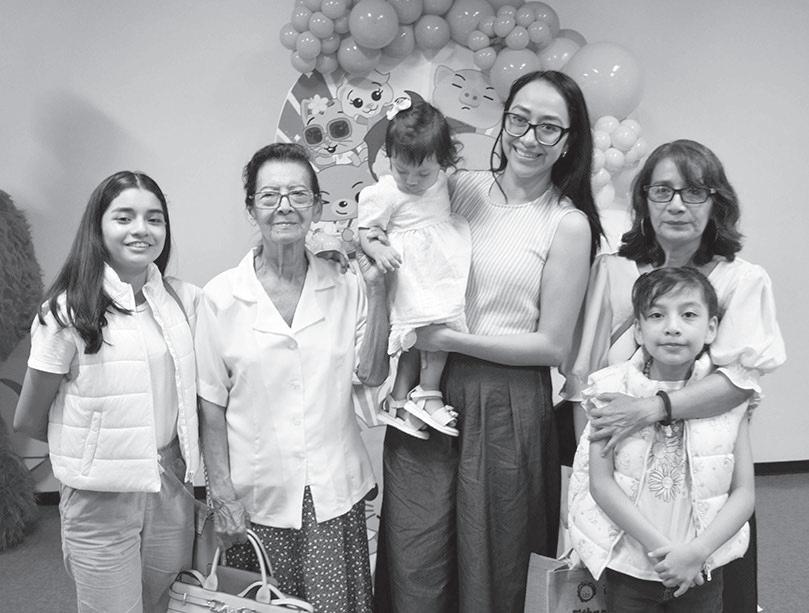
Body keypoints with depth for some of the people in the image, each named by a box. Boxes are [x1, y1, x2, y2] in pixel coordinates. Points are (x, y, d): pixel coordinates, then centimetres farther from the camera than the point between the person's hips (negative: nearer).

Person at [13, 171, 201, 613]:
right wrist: (93, 445, 7)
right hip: (100, 498, -4)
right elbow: (28, 420, -3)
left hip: (171, 487, 5)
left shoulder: (184, 300, 2)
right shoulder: (68, 312, -12)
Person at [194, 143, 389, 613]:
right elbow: (211, 406, -2)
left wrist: (376, 289, -9)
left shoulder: (345, 286, 0)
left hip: (334, 492, 1)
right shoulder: (222, 296, -6)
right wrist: (222, 494, -5)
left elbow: (373, 374, -2)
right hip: (258, 497, -1)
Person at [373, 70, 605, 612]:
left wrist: (453, 340, -13)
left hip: (506, 408, -2)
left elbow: (553, 345, -6)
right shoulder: (460, 188, 5)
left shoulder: (568, 224, -4)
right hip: (424, 394, 3)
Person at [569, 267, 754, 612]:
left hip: (700, 570, 1)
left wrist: (697, 552, -16)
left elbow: (743, 492, -4)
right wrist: (659, 546, -17)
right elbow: (601, 482, -11)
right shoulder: (613, 390, -8)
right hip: (628, 567, -1)